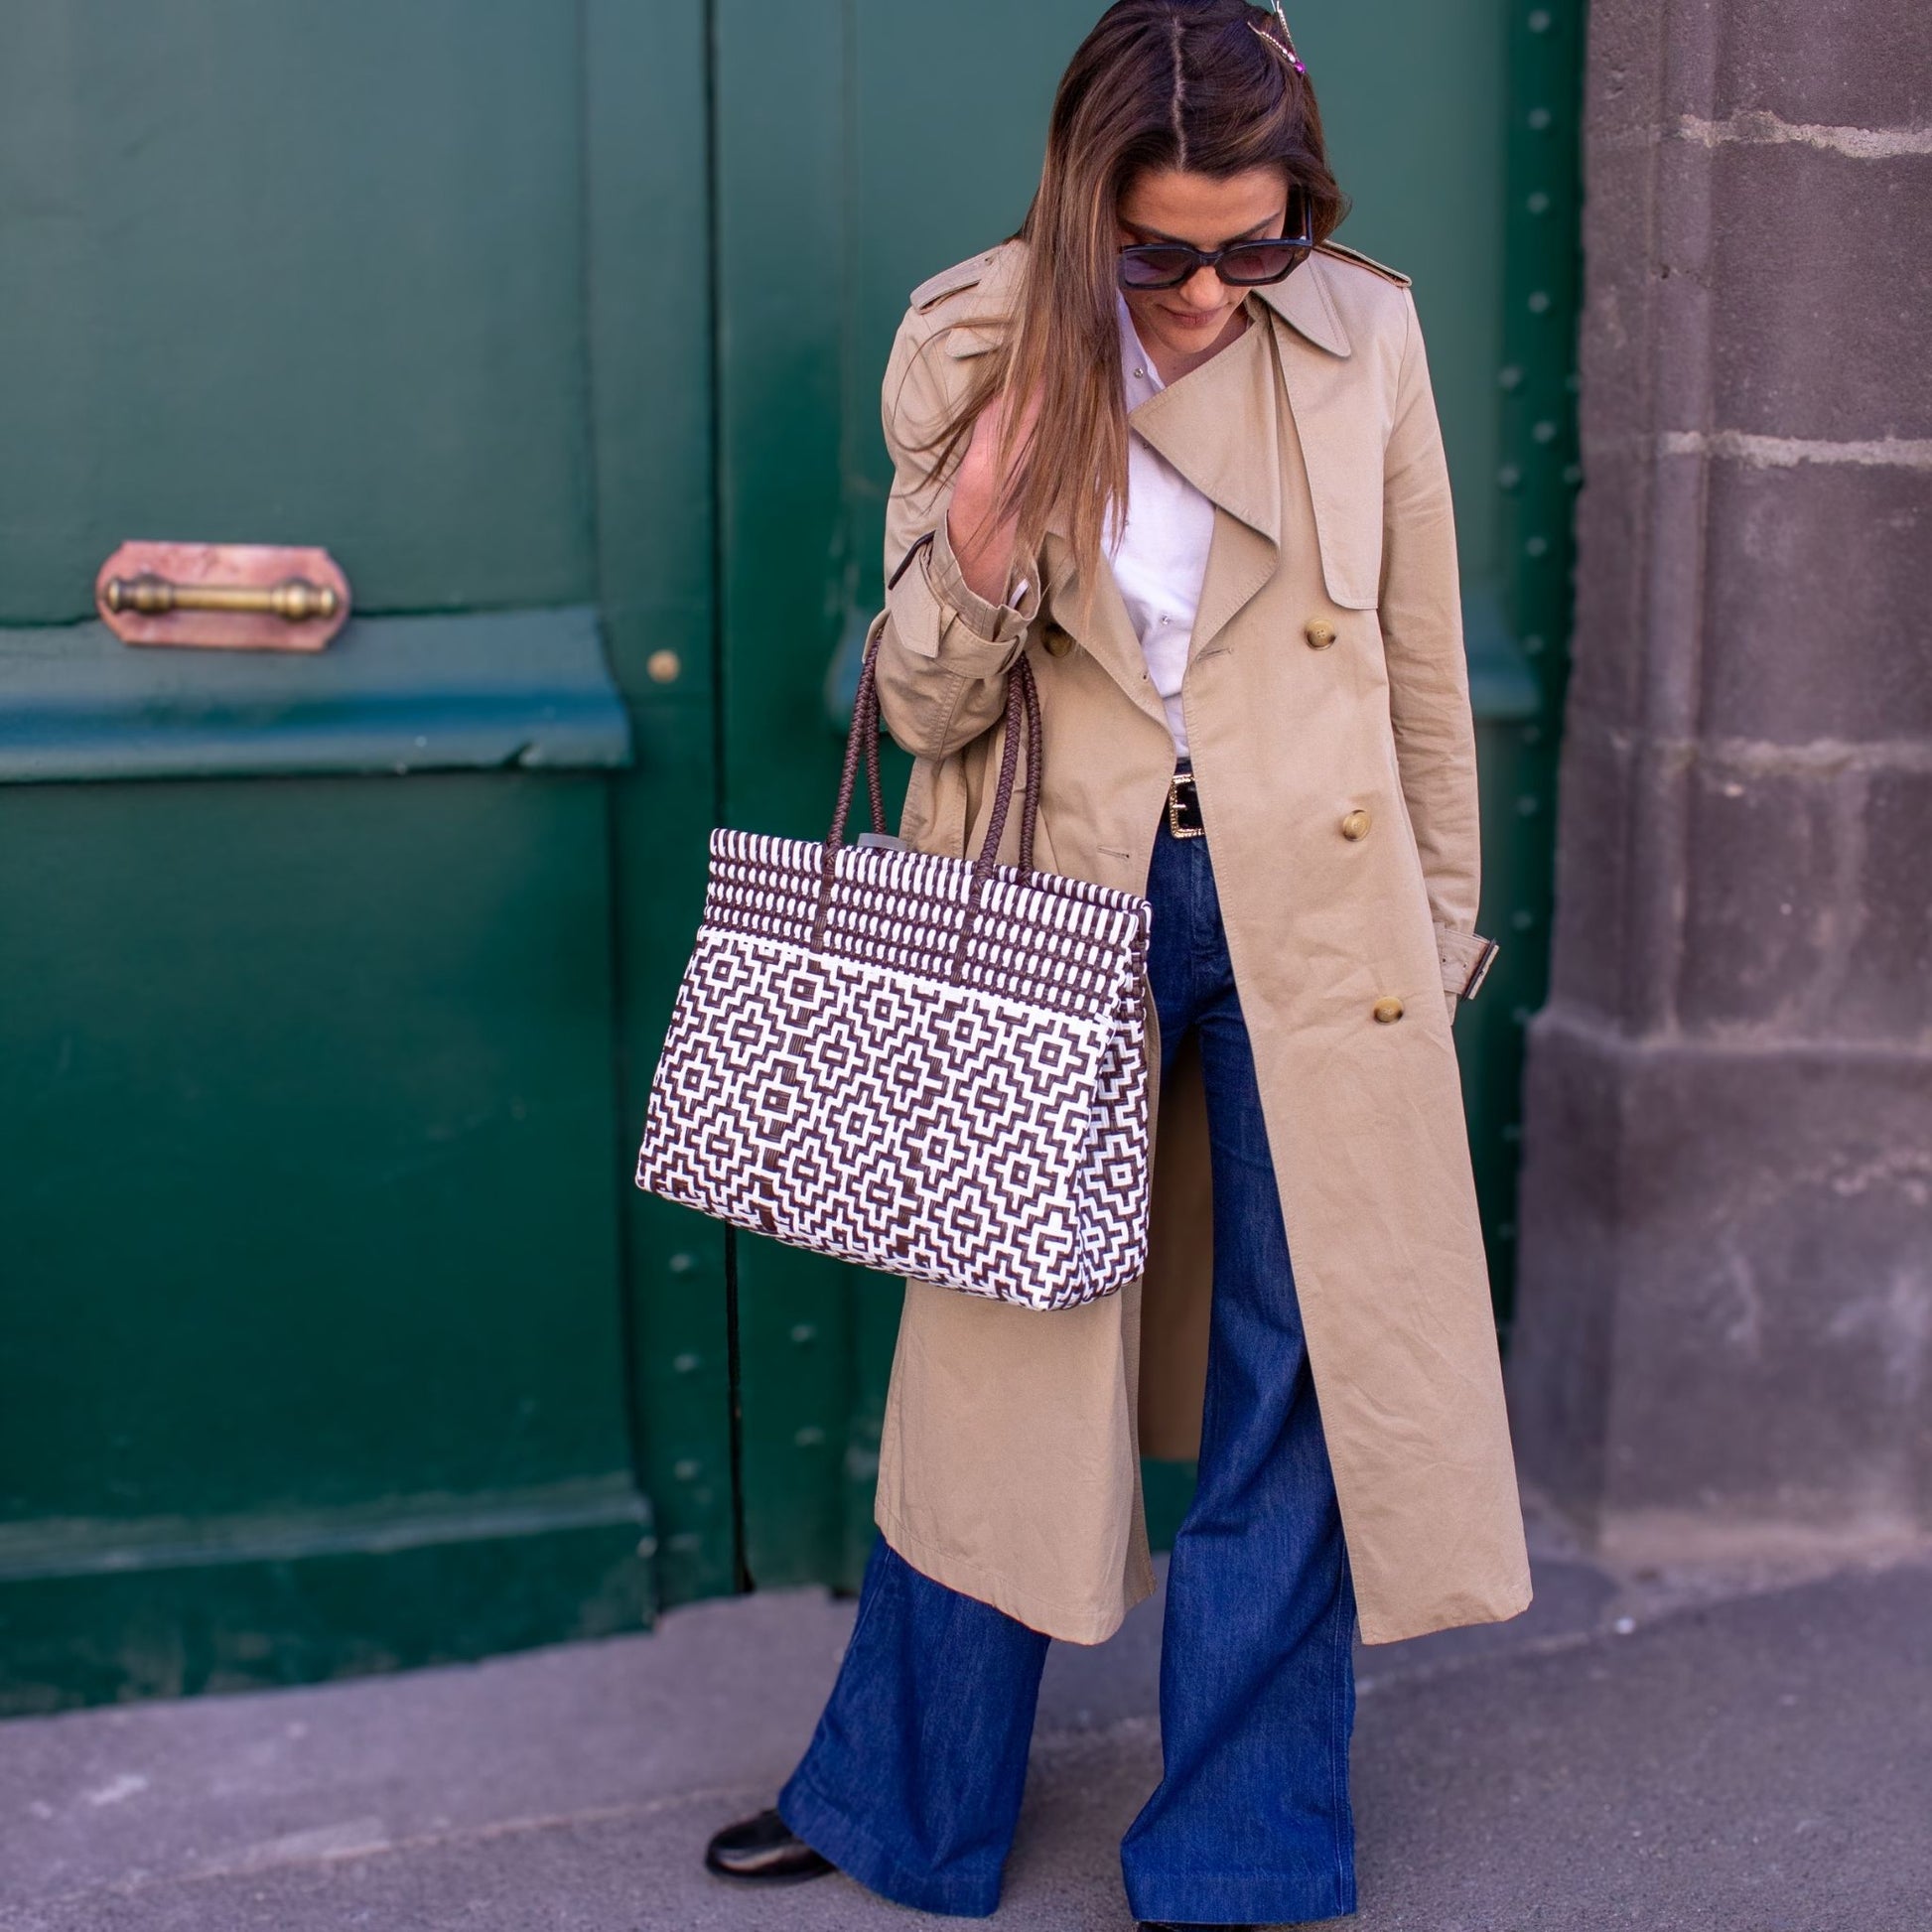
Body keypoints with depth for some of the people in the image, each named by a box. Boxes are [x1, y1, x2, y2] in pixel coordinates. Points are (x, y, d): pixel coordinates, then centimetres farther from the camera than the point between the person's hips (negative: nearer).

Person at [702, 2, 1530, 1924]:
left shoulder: (1366, 338, -2)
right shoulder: (973, 347, -4)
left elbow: (1424, 667, 7)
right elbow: (926, 707, -2)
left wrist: (1442, 925, 11)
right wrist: (978, 551, -22)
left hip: (1316, 910, 1)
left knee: (1301, 1378, 7)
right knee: (1005, 1354, 9)